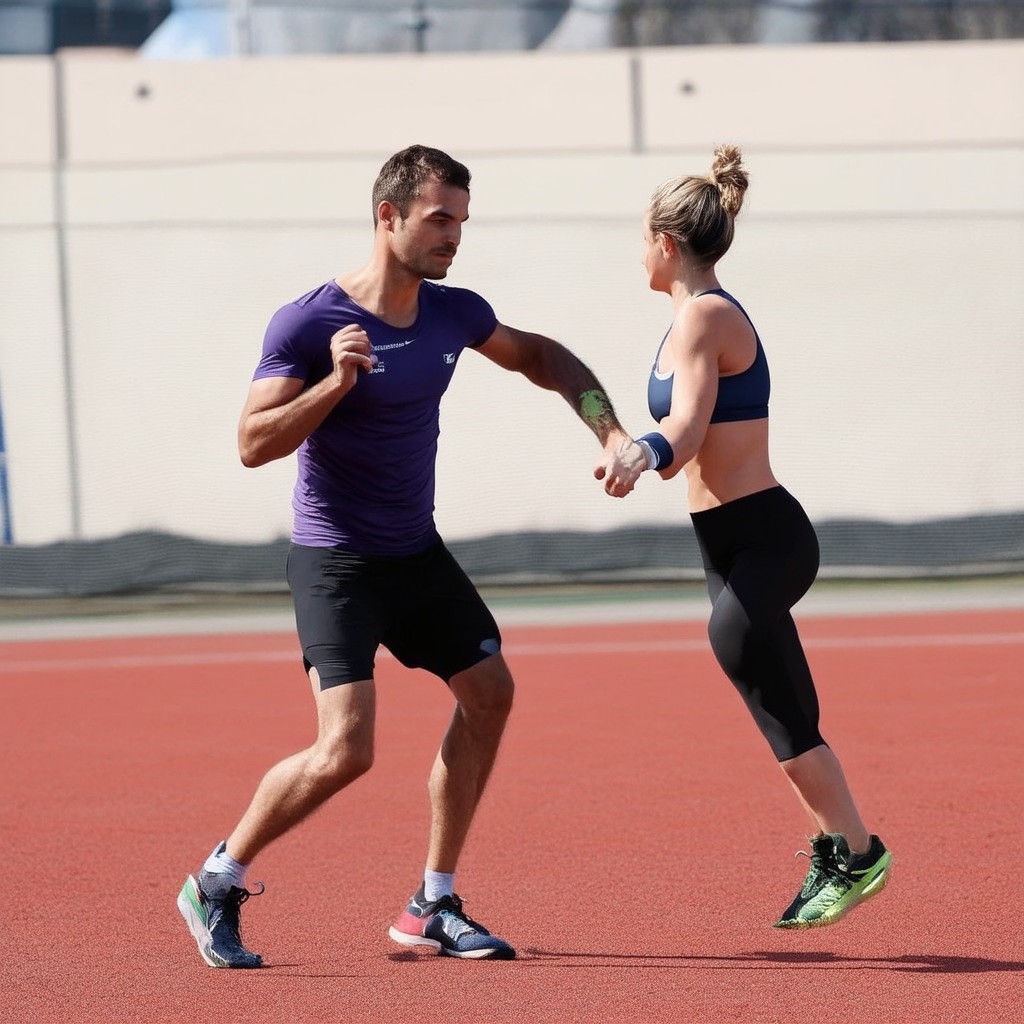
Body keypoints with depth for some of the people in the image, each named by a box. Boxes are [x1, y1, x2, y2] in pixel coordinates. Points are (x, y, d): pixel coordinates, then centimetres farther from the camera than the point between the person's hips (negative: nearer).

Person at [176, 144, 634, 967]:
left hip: (417, 554, 8)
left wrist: (610, 431, 10)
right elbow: (254, 444, -22)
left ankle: (433, 906, 18)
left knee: (488, 692, 8)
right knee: (346, 751, -17)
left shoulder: (453, 313, 0)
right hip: (336, 563, -7)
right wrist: (336, 383, -34)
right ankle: (216, 885, 2)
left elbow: (539, 357, 20)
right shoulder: (308, 325, -18)